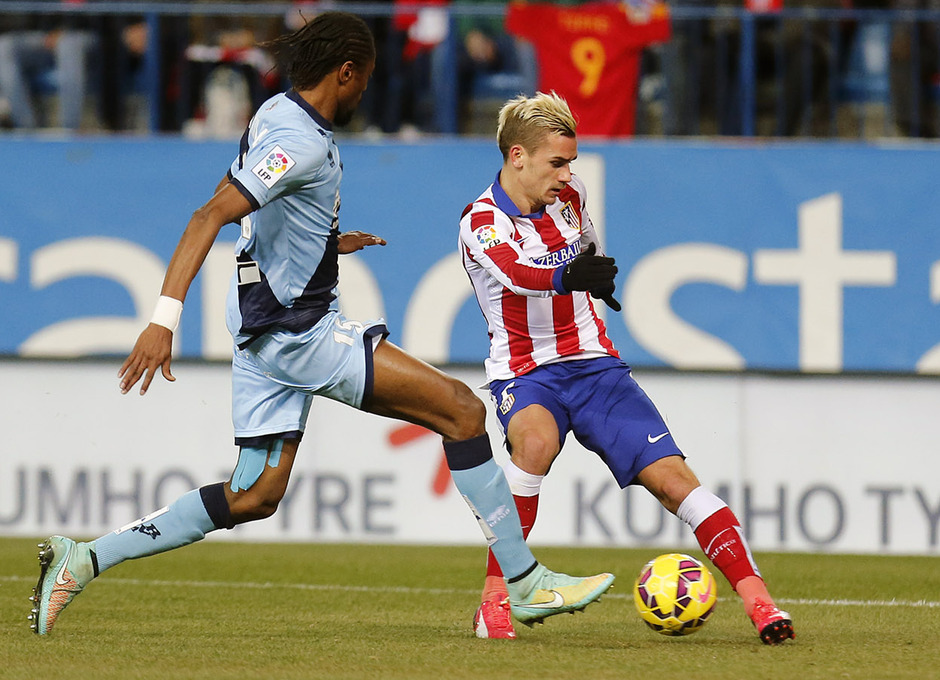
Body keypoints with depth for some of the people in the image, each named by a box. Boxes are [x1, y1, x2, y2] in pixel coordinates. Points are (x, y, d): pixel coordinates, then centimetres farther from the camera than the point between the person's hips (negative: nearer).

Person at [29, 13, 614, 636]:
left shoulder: (277, 114, 10)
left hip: (265, 330, 10)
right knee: (461, 410, -10)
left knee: (254, 497, 12)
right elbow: (210, 217, -28)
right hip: (299, 331, -10)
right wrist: (164, 319, -36)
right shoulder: (301, 142, -20)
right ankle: (527, 585, -7)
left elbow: (243, 203, 26)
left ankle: (84, 560, 9)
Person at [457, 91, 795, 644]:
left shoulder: (570, 195, 5)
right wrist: (568, 276, -54)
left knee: (669, 474, -11)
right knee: (536, 439, -36)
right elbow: (516, 271, -36)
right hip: (525, 373, -4)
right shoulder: (482, 223, -13)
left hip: (593, 363, 4)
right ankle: (495, 597, -25)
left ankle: (754, 594, -14)